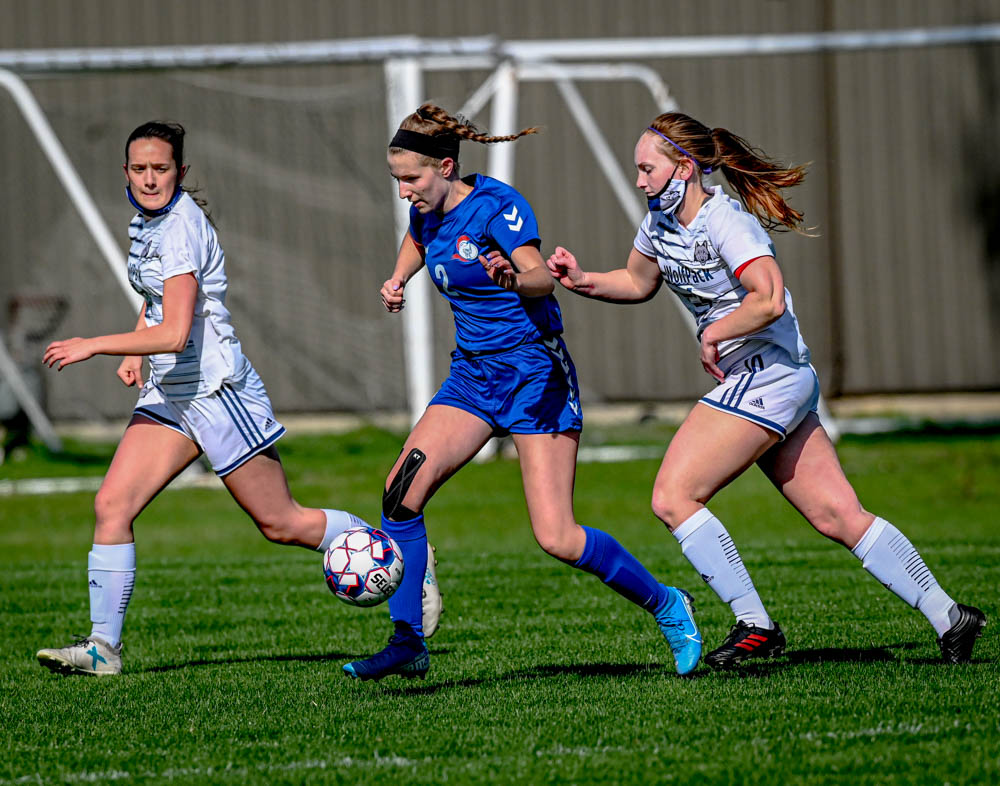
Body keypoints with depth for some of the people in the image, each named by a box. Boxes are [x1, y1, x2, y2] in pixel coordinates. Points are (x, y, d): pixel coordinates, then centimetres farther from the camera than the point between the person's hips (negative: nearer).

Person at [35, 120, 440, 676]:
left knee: (280, 522, 1)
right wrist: (135, 353, 14)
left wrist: (93, 346, -22)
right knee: (111, 505, -7)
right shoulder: (147, 219, 8)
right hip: (168, 396, 8)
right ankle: (104, 646, -6)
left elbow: (175, 334, -27)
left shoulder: (181, 229, -20)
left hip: (217, 389, -8)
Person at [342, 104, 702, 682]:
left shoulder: (496, 206, -17)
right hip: (472, 374, 7)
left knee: (557, 538, -13)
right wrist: (398, 280, 12)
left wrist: (513, 278, -56)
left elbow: (542, 276, -34)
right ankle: (407, 643, -9)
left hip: (535, 374, -7)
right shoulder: (429, 211, 4)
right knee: (403, 489, -14)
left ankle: (666, 606, 10)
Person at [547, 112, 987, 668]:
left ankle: (756, 627, -8)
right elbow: (637, 282, 28)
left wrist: (714, 334, -16)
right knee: (838, 515, 6)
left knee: (673, 498, -11)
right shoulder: (661, 220, 11)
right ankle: (948, 617, 6)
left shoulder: (725, 221, -17)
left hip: (765, 376, -9)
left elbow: (769, 300, -29)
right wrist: (582, 281, 11)